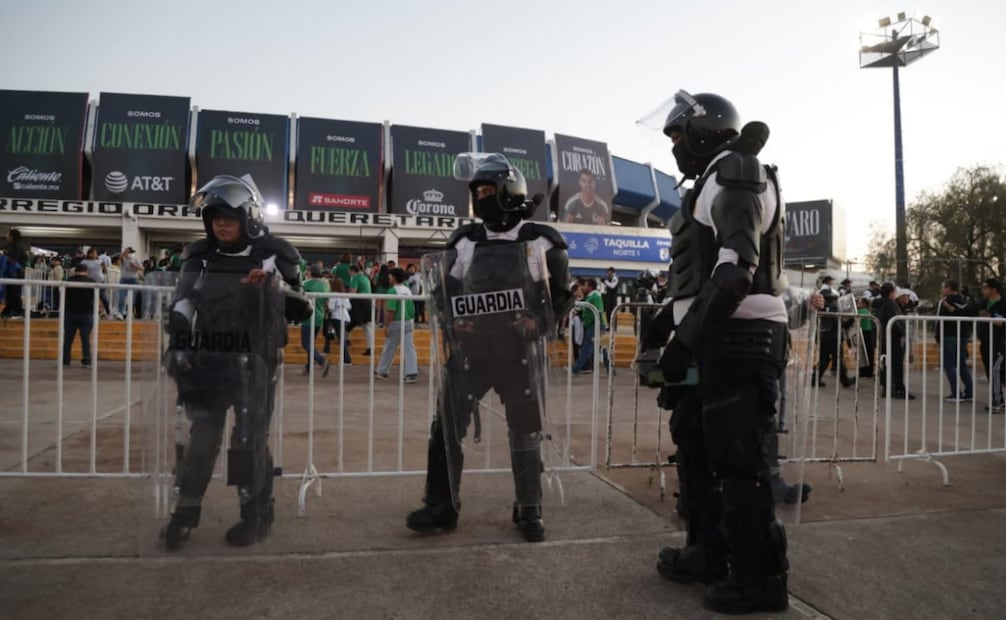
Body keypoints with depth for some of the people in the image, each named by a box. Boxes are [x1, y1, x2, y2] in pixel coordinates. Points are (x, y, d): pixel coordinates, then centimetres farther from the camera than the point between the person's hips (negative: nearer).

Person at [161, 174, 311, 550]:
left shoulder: (273, 256, -3)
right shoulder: (199, 256, 6)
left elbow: (302, 310, -3)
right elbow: (181, 309, 11)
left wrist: (275, 286, -20)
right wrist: (177, 351, 4)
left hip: (253, 363, -3)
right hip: (206, 361, 3)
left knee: (250, 442, 5)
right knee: (201, 438, 11)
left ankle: (257, 515, 21)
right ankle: (186, 511, 26)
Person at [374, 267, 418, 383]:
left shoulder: (393, 291, -15)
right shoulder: (408, 290, 8)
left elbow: (390, 311, -20)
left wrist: (386, 326, -15)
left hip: (396, 323, -6)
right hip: (409, 322, 6)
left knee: (389, 349, 9)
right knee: (409, 348, 2)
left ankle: (382, 371, 24)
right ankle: (412, 373, -6)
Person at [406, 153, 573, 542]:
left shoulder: (542, 240, 0)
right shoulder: (464, 241, 7)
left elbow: (561, 294, 6)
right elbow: (443, 290, 13)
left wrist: (538, 323, -10)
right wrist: (453, 320, -6)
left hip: (519, 353, -2)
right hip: (470, 349, 2)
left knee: (525, 431, 8)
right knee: (447, 426, 3)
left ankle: (529, 510, 24)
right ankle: (441, 506, 18)